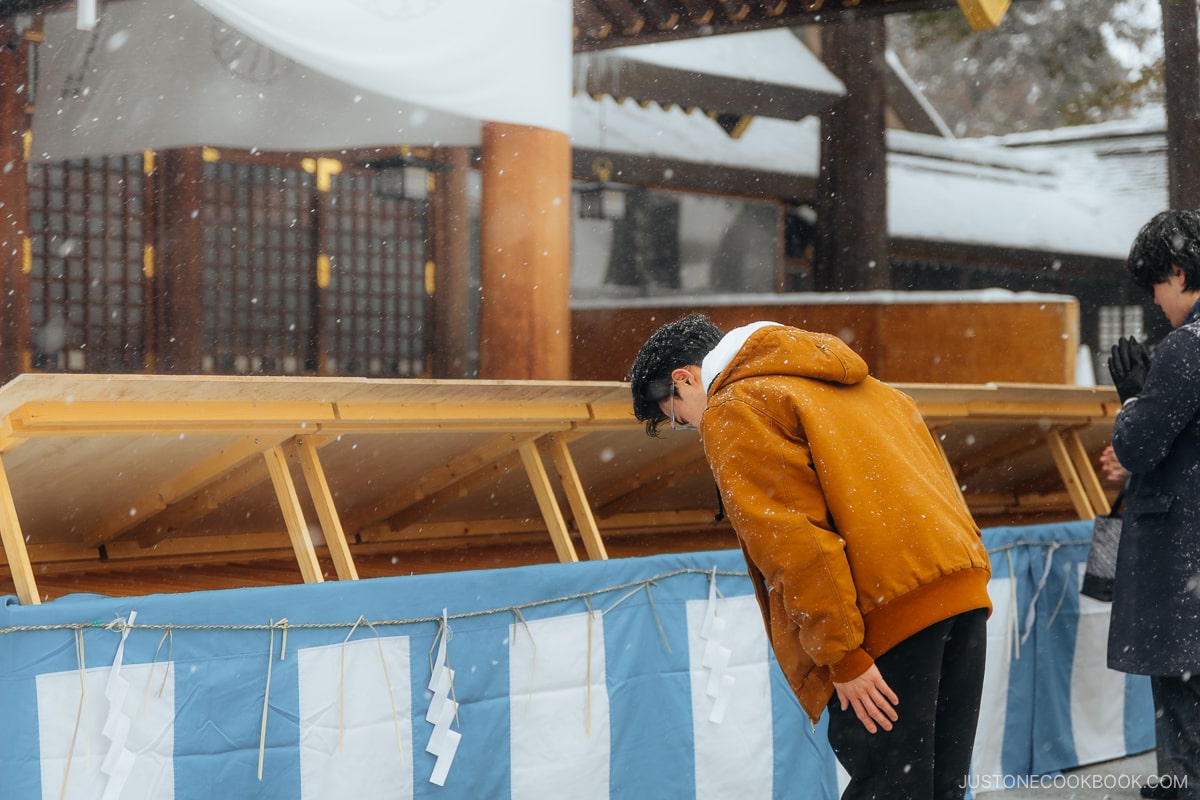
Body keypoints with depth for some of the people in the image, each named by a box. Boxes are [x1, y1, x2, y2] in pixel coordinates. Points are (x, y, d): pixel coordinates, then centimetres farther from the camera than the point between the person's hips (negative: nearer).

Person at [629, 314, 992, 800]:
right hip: (964, 591, 9)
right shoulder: (833, 379, 25)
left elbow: (794, 543, -14)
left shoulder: (733, 412, -2)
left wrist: (843, 658, -13)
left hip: (888, 613, -9)